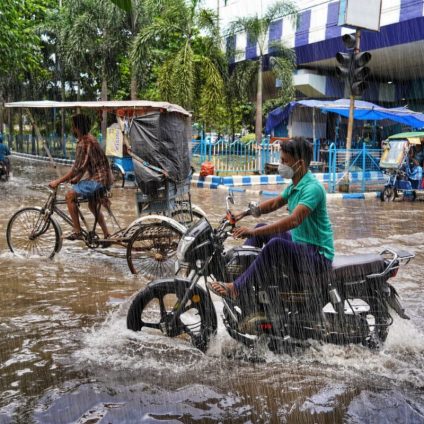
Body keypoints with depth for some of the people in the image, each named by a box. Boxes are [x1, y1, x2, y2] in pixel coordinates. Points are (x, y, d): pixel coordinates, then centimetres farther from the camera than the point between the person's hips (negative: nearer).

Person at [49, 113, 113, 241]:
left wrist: (58, 181, -14)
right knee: (92, 206, 25)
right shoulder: (89, 139, 14)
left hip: (98, 179, -10)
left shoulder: (84, 143, -18)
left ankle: (77, 232, -6)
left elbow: (77, 168, -20)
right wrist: (77, 179, 17)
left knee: (70, 195, -9)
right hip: (103, 178, 10)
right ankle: (107, 235, 31)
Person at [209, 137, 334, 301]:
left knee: (276, 244, -34)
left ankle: (237, 288, -26)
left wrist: (254, 232, -36)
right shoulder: (295, 185, 8)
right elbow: (274, 203, 22)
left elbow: (294, 220, -35)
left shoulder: (312, 187, -23)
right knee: (261, 228, 13)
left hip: (318, 255, -10)